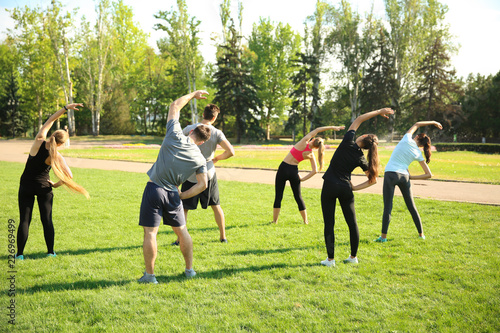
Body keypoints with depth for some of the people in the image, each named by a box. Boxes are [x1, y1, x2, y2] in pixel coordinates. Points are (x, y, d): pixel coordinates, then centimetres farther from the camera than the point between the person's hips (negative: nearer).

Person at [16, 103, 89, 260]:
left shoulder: (39, 141, -13)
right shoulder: (57, 156, -15)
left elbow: (50, 120, -1)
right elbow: (69, 176, -16)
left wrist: (65, 108, 2)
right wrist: (56, 184, 2)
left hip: (26, 186, 1)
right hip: (44, 187, -1)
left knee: (24, 220, 3)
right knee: (47, 220, 8)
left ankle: (19, 253, 2)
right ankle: (50, 252, 11)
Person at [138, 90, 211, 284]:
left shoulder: (176, 137, -4)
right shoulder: (200, 159, 3)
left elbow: (175, 106, 8)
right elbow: (202, 185, 1)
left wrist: (193, 95, 20)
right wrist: (182, 196, 7)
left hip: (154, 189, -3)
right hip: (173, 194, 3)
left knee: (150, 233, 1)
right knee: (181, 231, 18)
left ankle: (149, 275, 3)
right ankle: (189, 269, 25)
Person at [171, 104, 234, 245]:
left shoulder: (189, 129, -7)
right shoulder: (217, 133, -6)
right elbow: (230, 151, -12)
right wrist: (216, 159, 4)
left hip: (190, 174, -1)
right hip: (208, 174, 1)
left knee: (184, 207, 7)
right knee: (216, 205, 14)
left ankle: (179, 239, 6)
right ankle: (223, 236, 20)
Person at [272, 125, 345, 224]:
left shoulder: (304, 142, -10)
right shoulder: (311, 155, -1)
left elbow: (317, 130, -1)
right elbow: (314, 171, -5)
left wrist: (332, 127, 5)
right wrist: (303, 179, 2)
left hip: (283, 168, -3)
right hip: (294, 171, 3)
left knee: (278, 196, 5)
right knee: (298, 197, 17)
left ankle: (274, 221, 6)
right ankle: (305, 221, 22)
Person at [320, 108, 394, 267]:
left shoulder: (348, 142, -9)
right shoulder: (360, 158, -1)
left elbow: (358, 120, 3)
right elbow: (372, 179, 3)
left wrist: (378, 112, 10)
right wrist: (355, 188, 7)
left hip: (330, 186, -3)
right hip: (346, 188, 3)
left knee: (329, 223, 2)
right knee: (352, 223, 14)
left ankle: (330, 259, 3)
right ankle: (353, 257, 21)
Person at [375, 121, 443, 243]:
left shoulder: (407, 140, 3)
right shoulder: (418, 154, 10)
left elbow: (416, 124, 24)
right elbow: (428, 174, 8)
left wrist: (432, 122, 33)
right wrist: (411, 177, 12)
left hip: (390, 173, -3)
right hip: (404, 176, 3)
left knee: (388, 206, -4)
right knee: (411, 206, 16)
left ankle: (383, 236, -6)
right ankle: (421, 234, 25)